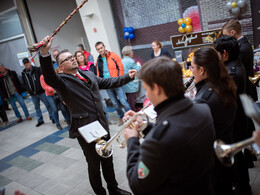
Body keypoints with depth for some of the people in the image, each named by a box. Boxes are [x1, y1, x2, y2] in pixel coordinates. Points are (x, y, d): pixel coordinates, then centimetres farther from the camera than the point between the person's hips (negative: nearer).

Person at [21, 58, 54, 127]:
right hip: (33, 94, 4)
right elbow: (24, 83, 16)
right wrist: (28, 90, 6)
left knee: (48, 105, 3)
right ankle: (40, 120, 26)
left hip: (41, 92, -4)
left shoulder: (37, 69, -6)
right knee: (37, 107, 14)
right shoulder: (23, 73, 7)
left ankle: (52, 117, 16)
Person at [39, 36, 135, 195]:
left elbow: (108, 82, 24)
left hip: (102, 125, 7)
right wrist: (45, 53, -45)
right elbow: (49, 77, -30)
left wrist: (128, 77, 24)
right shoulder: (61, 81, -8)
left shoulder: (88, 74, 14)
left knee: (107, 160, 21)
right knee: (94, 165, 9)